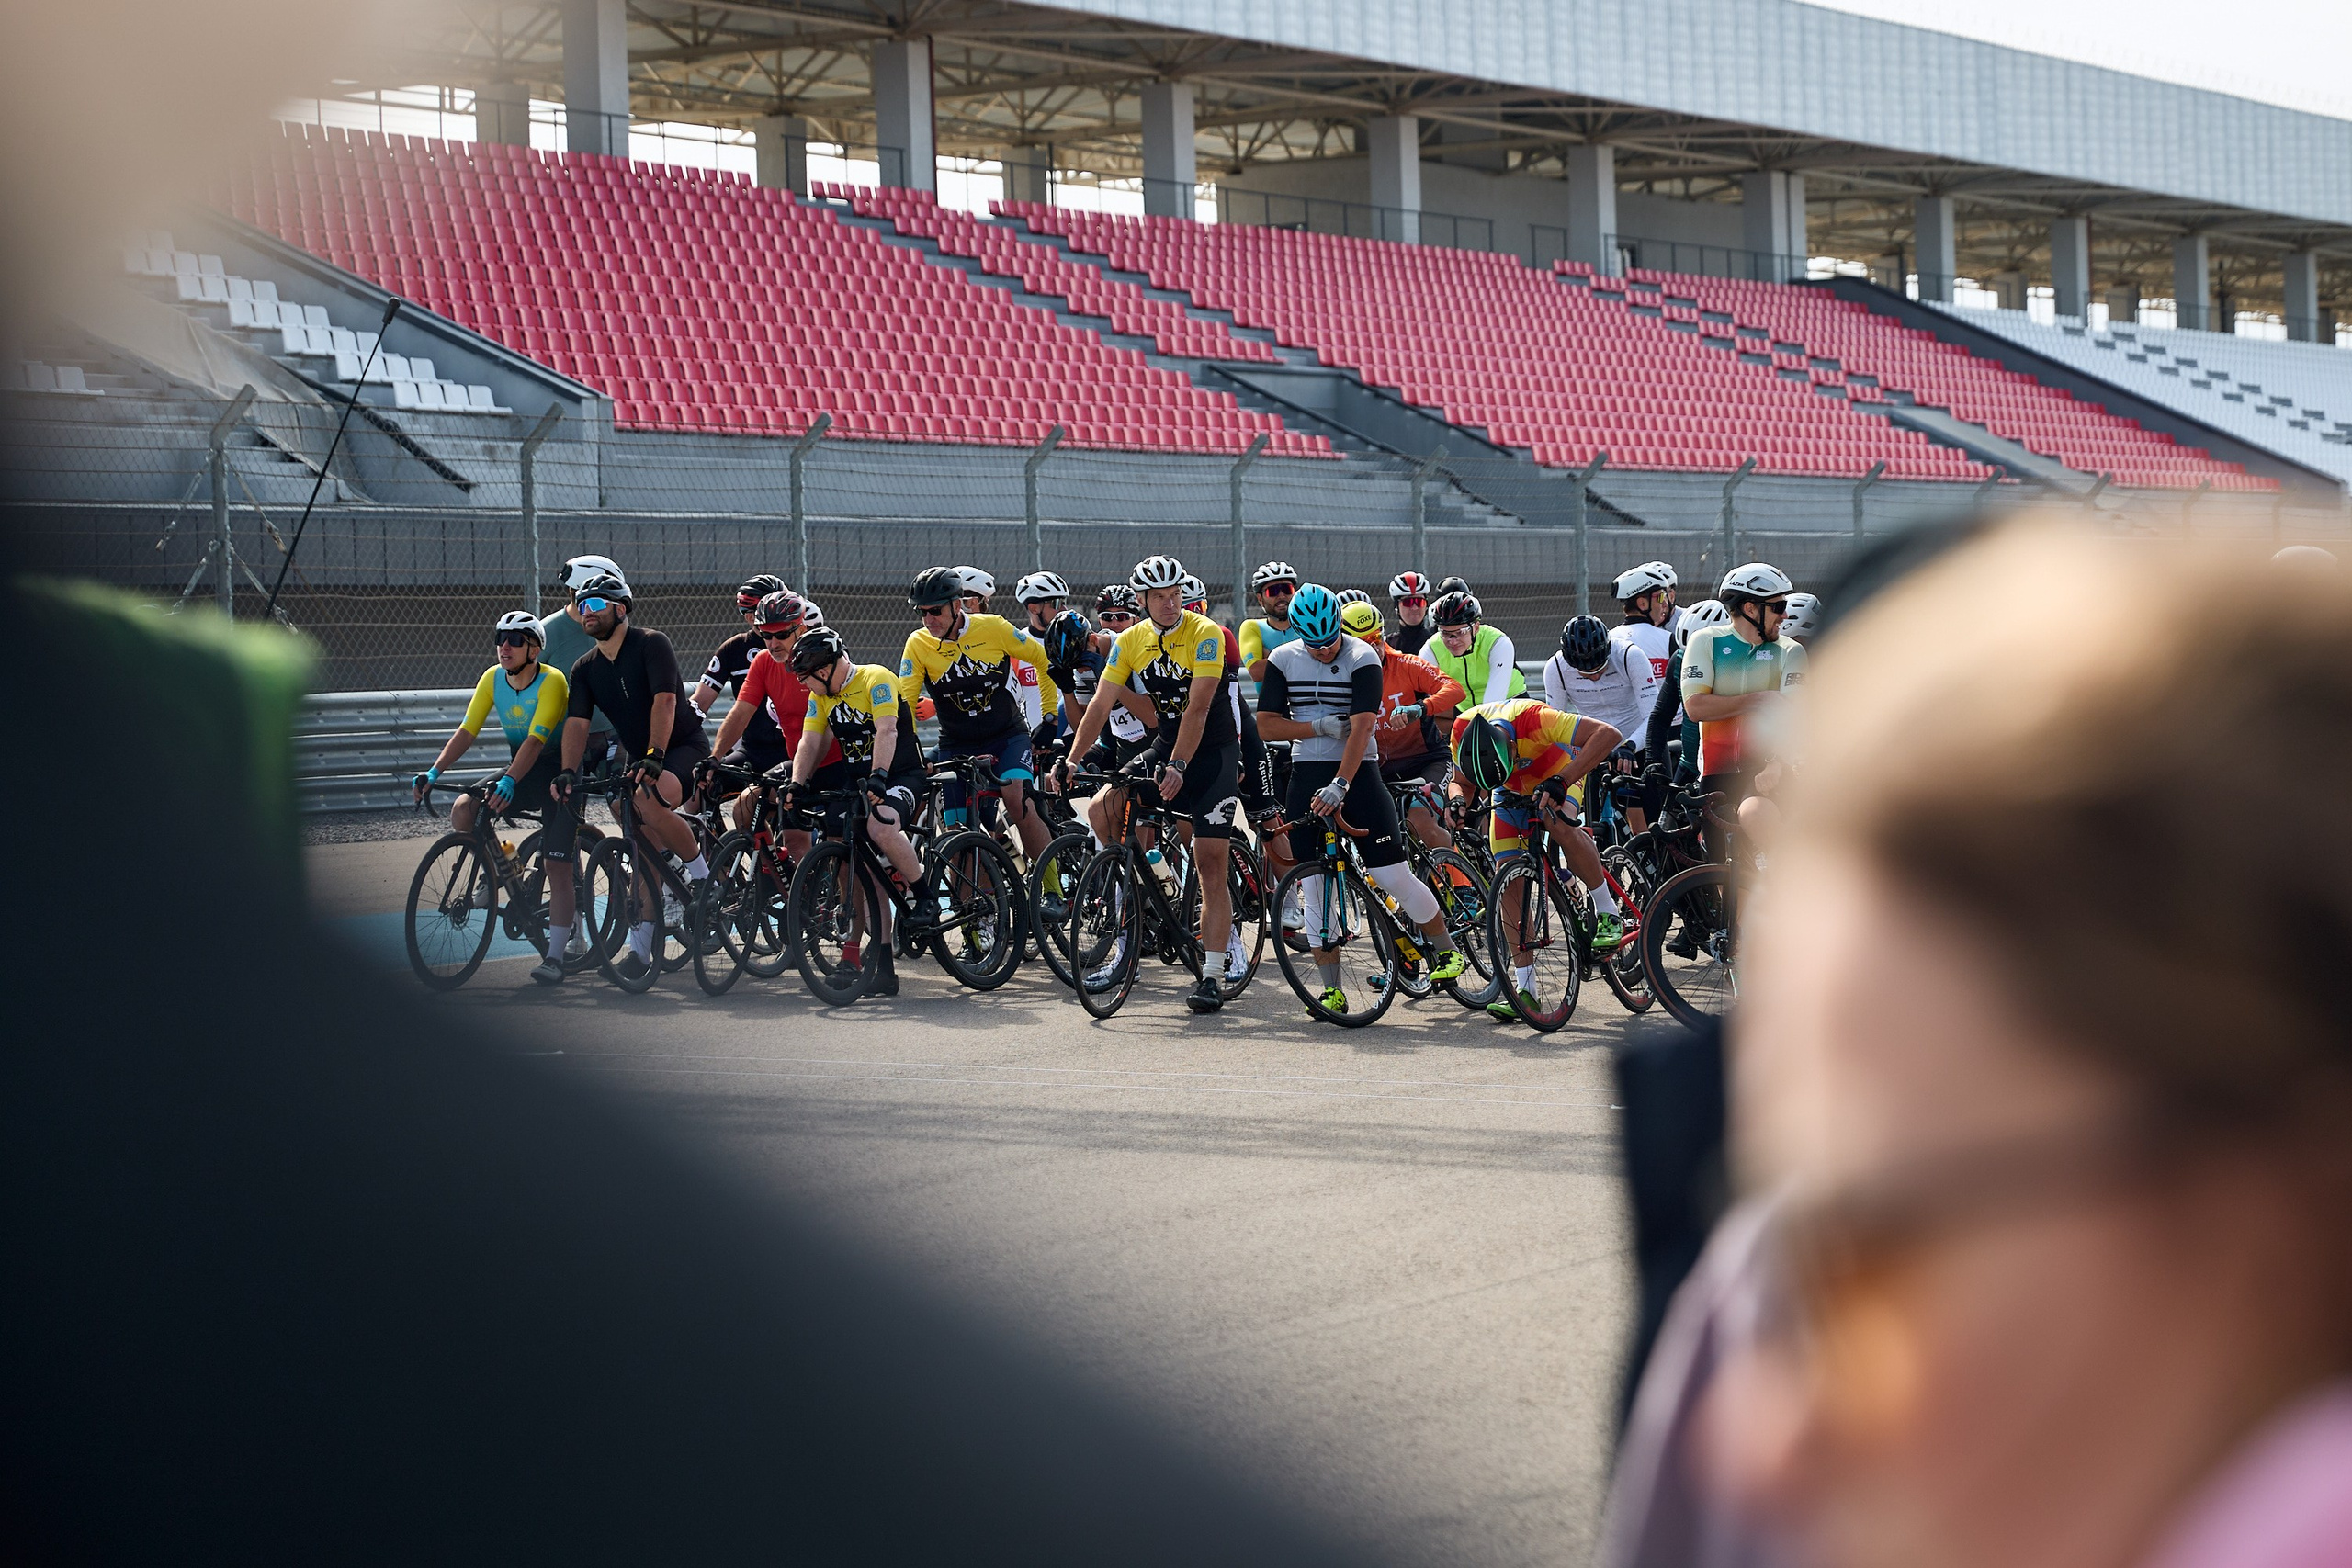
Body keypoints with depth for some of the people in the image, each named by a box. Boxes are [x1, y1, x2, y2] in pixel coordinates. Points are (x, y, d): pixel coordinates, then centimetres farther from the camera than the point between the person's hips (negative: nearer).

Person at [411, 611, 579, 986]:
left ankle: (555, 957, -8)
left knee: (557, 867, -12)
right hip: (520, 773, 5)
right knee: (462, 811, -20)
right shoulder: (493, 678, -4)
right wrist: (434, 771, -20)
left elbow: (536, 739, -32)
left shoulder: (551, 682, -21)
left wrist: (510, 782, -45)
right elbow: (467, 730, -7)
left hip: (559, 774, -5)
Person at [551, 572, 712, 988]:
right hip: (641, 760, 6)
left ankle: (701, 872, -15)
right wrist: (568, 771, -23)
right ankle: (640, 945, 5)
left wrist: (653, 756, -36)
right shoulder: (586, 669, 5)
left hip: (685, 748, -6)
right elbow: (576, 723, -5)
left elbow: (665, 701, -25)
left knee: (649, 799, -35)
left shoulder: (652, 645, -13)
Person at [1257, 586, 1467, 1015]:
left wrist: (1340, 785, -30)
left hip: (1357, 772, -3)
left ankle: (1446, 950, 14)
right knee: (1314, 886, -2)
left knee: (1392, 875, -8)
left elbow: (1362, 726, -19)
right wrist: (1320, 727, -13)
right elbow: (1266, 723, 1)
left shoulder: (1362, 658, -9)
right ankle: (1332, 989, 3)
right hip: (1307, 775, 3)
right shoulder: (1283, 660, 3)